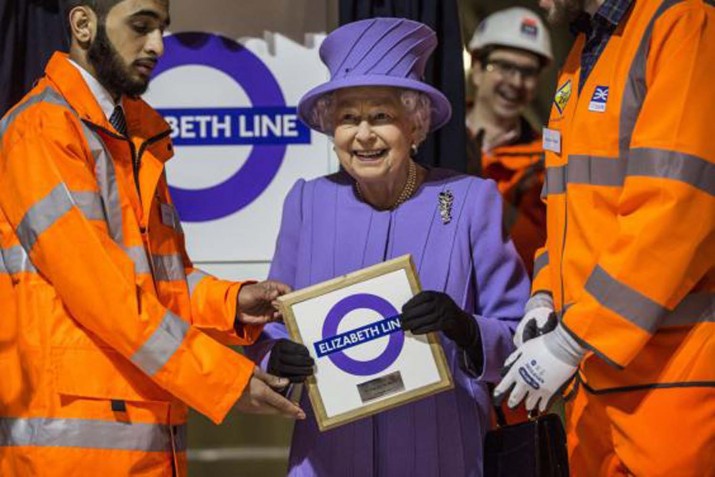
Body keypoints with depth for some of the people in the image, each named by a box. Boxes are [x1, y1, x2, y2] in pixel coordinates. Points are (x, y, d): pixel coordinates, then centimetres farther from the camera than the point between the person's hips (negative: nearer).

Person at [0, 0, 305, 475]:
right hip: (75, 430, -8)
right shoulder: (43, 128, -9)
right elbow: (93, 284, -17)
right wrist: (224, 378, -17)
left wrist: (231, 303, -2)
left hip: (150, 430, 8)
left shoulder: (137, 133, 19)